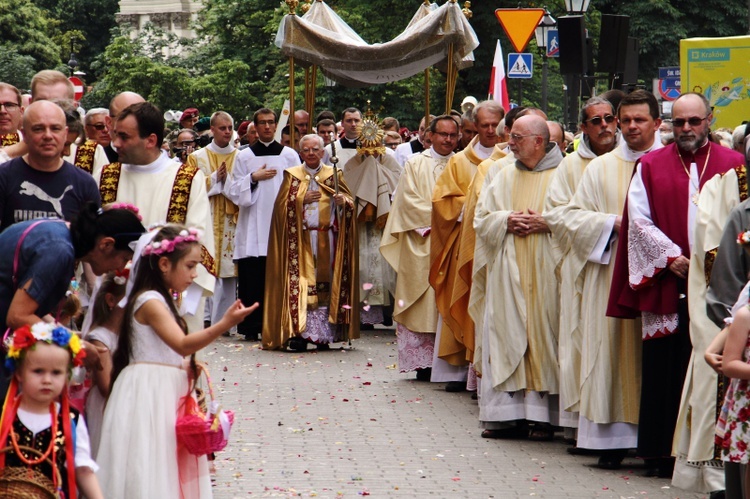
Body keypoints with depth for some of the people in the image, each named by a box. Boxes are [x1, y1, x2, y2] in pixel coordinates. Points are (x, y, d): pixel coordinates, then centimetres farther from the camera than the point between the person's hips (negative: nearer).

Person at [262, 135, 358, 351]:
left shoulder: (334, 175, 11)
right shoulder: (292, 176, 10)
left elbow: (351, 202, 6)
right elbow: (282, 205, 2)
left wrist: (343, 201, -16)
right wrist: (302, 199, -12)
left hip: (327, 240, 1)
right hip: (301, 240, -1)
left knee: (326, 282, -2)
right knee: (301, 281, -10)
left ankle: (323, 334, 1)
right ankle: (299, 332, -12)